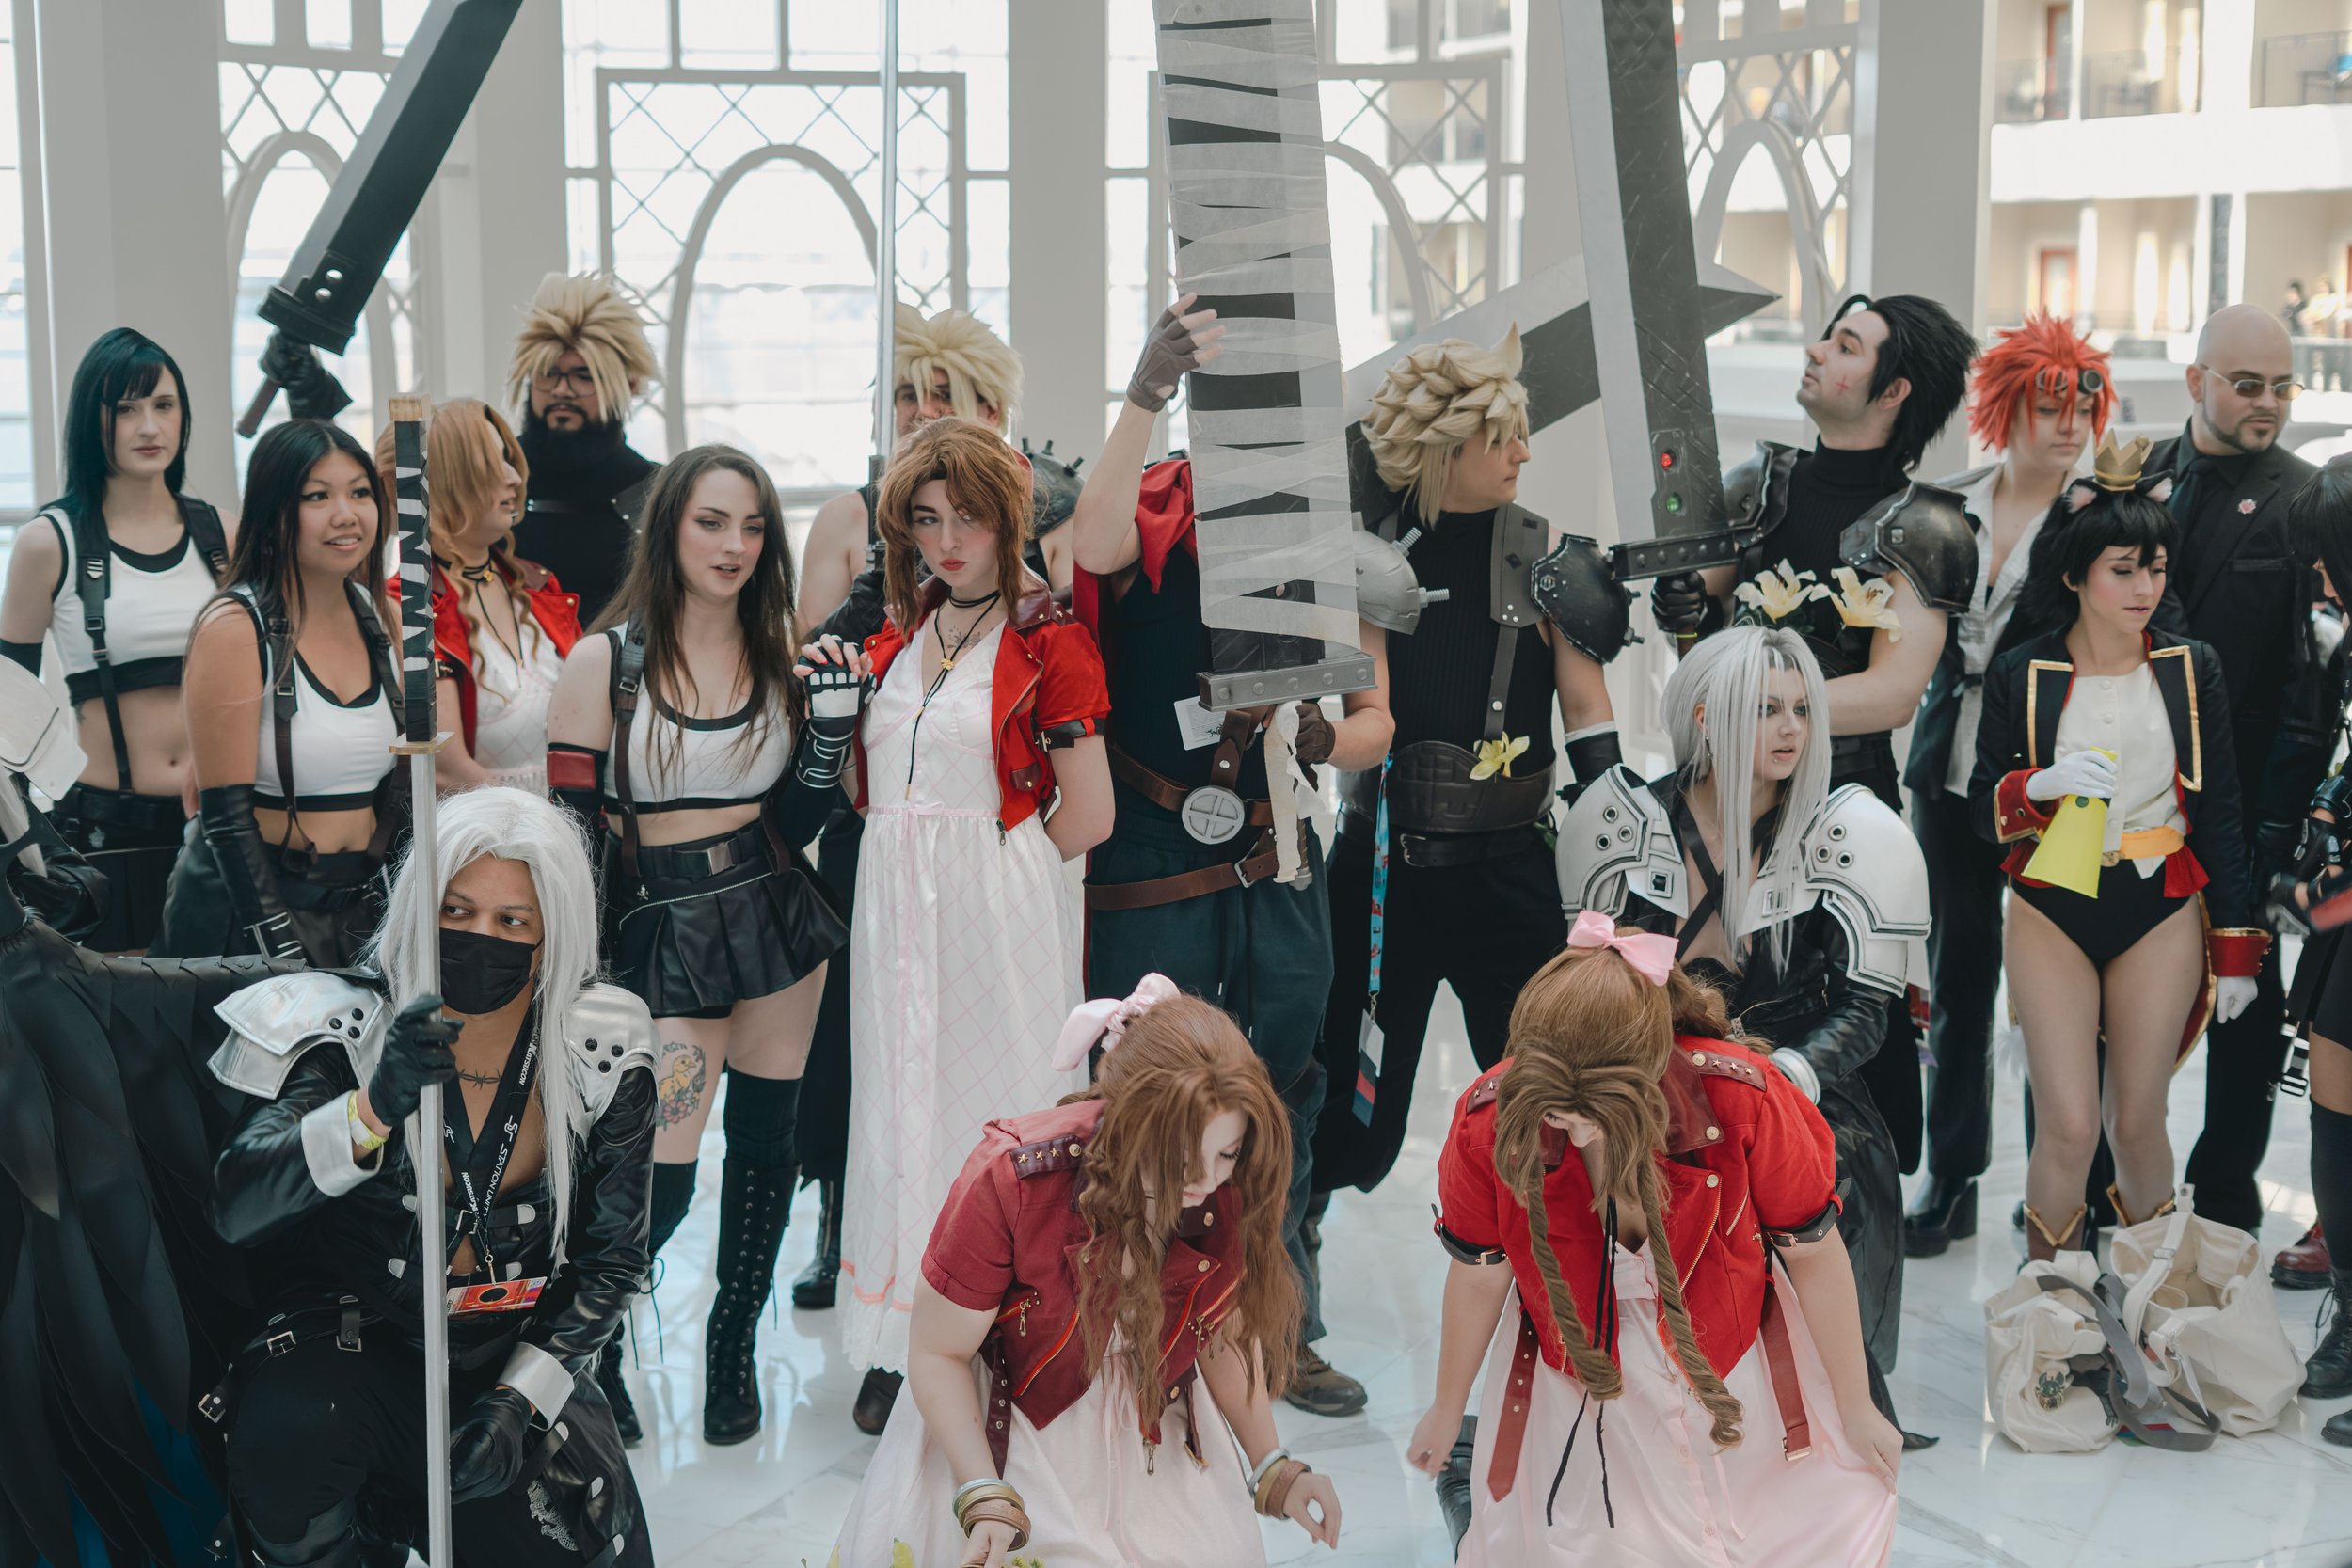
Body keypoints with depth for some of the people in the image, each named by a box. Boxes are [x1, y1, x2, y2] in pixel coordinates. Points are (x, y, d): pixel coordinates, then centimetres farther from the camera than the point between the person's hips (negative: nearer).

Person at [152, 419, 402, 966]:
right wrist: (283, 950, -19)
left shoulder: (382, 618, 5)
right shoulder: (234, 629, -13)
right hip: (246, 907, -5)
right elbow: (225, 813, -14)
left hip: (364, 902, 5)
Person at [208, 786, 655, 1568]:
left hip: (520, 1360, 3)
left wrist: (519, 1400, -13)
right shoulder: (350, 1027, -9)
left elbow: (611, 1256, 0)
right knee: (286, 1424, -34)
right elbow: (236, 1207, -22)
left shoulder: (603, 1054, -4)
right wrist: (376, 1108, -38)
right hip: (359, 1343, -2)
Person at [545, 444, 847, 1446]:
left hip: (775, 908, 4)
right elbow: (569, 820, -6)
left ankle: (733, 1345, 30)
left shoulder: (778, 650, 6)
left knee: (764, 1140, 10)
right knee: (661, 1181, -6)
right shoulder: (606, 660, -6)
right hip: (663, 924, -4)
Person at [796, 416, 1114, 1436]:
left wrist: (989, 866, 0)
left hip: (997, 916, -5)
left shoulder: (1048, 641, -6)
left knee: (989, 1105, -1)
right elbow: (864, 792, 16)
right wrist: (832, 691, 3)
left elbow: (1087, 818, -7)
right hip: (894, 910, 6)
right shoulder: (897, 635, 12)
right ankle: (901, 1347, 17)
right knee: (898, 1103, 8)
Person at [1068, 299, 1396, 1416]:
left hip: (1280, 871, 4)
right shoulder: (1157, 512, -8)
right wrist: (1144, 395, -40)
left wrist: (1322, 737, -14)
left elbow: (1376, 721, 8)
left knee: (1280, 1098, 16)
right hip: (1149, 874, -4)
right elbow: (1092, 545, -34)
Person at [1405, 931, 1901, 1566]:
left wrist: (1855, 1408, 1)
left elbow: (1813, 1255, -12)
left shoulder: (1739, 1099, -28)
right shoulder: (1489, 1120, -25)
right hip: (1579, 1383, 0)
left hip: (1731, 1373, 0)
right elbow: (1479, 1276, -5)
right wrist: (1446, 1411, 11)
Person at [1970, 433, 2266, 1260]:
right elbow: (1982, 808, 2)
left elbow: (2220, 813, 6)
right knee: (2068, 1128, -7)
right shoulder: (2020, 675, -1)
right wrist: (2040, 786, -21)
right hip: (2052, 912, -1)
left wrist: (2235, 948, 4)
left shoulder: (2192, 669, 3)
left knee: (2136, 1122, 6)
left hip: (2162, 913, 1)